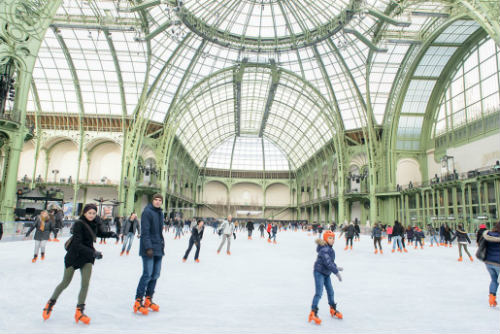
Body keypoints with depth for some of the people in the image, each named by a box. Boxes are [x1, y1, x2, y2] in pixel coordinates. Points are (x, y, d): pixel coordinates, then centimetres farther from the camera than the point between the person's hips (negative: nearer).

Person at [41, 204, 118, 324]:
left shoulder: (95, 224, -1)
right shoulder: (79, 224, -20)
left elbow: (100, 233, 19)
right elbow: (77, 244, -27)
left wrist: (111, 234, -2)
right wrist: (93, 252, -34)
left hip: (87, 257, 4)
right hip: (74, 256, -4)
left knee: (85, 283, -5)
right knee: (65, 283, 10)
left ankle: (79, 311, 8)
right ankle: (50, 303, 36)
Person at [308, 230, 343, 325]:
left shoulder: (330, 248, 7)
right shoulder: (324, 249, -24)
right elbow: (327, 262, -30)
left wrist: (336, 267, 21)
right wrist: (337, 272, -27)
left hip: (326, 273, 9)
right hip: (319, 272, -9)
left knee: (330, 291, 18)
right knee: (319, 293, -12)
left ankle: (333, 310, 37)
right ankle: (313, 313, -7)